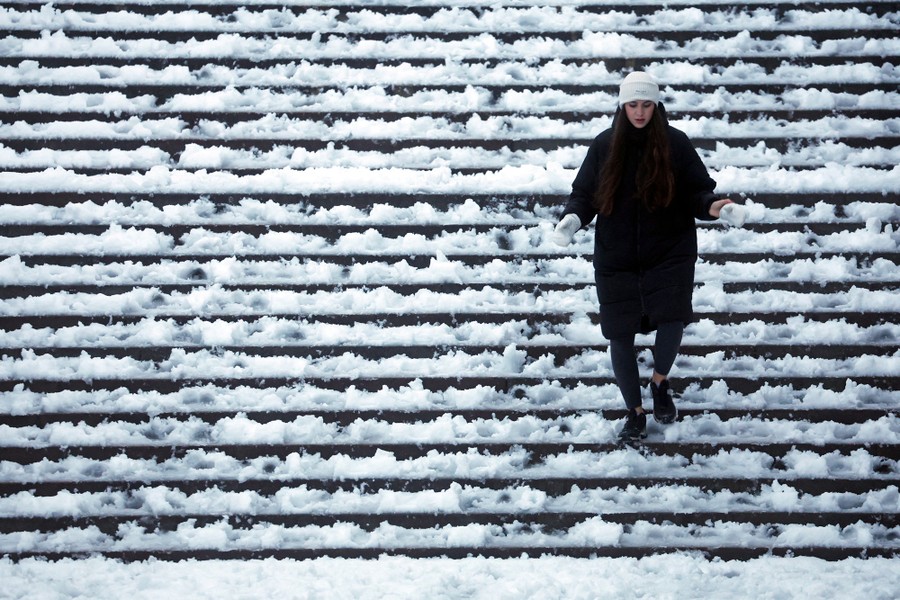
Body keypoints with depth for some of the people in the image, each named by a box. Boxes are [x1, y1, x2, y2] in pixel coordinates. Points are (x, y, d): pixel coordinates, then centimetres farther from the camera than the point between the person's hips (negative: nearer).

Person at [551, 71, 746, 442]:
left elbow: (697, 191, 1)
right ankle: (635, 411, 24)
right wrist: (573, 218, -15)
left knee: (672, 320, -18)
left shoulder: (675, 143, -3)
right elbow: (584, 194, 5)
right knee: (620, 336, 4)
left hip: (669, 254, -1)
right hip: (615, 259, 2)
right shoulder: (604, 146, 0)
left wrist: (713, 206, -21)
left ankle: (660, 382, 14)